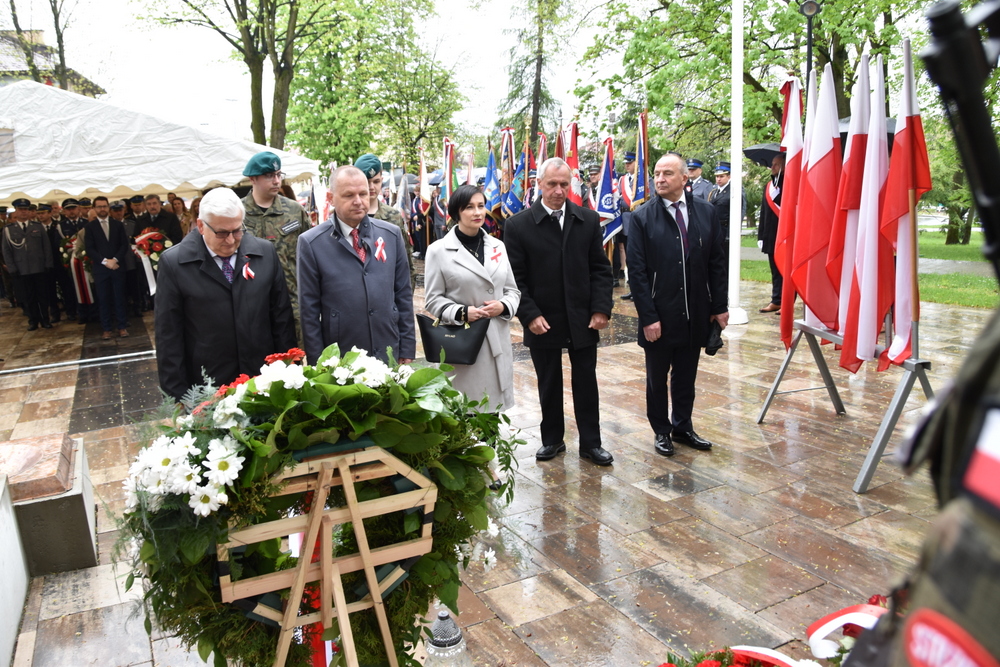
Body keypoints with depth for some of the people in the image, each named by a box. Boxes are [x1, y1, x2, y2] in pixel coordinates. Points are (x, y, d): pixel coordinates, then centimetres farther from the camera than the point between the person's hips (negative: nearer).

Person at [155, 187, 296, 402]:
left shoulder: (265, 252, 1)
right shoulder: (173, 262, -6)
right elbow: (169, 336, -4)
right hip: (206, 390, -2)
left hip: (264, 380, 2)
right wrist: (178, 396, -6)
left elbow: (282, 317, 5)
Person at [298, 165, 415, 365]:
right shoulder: (311, 243, -5)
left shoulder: (391, 234, 3)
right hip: (339, 362, -2)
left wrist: (407, 350, 4)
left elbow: (403, 294, 6)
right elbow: (309, 309, -3)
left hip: (389, 356, 3)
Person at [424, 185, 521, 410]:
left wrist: (504, 306, -8)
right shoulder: (439, 250, -4)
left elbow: (513, 290, 13)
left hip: (497, 339, 4)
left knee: (493, 406, 10)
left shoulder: (497, 246, 10)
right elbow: (432, 299, -3)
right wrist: (462, 313, -17)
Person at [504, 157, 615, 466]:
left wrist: (601, 309, -7)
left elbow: (600, 269, 3)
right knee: (549, 384, 12)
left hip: (583, 320, 2)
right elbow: (515, 277, -5)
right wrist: (530, 315, -14)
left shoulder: (589, 220, 2)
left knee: (586, 383, 10)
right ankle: (552, 439, 29)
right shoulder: (518, 225, -5)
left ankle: (590, 442, 23)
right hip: (542, 321, -1)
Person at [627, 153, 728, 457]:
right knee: (657, 377, 12)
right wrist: (648, 316, -14)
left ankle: (682, 426, 33)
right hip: (659, 315, -2)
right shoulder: (643, 217, -7)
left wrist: (720, 306, 3)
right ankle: (661, 431, 29)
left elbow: (716, 263, 6)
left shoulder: (706, 212, 2)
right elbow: (637, 271, -9)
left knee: (686, 375, 15)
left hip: (695, 313, 3)